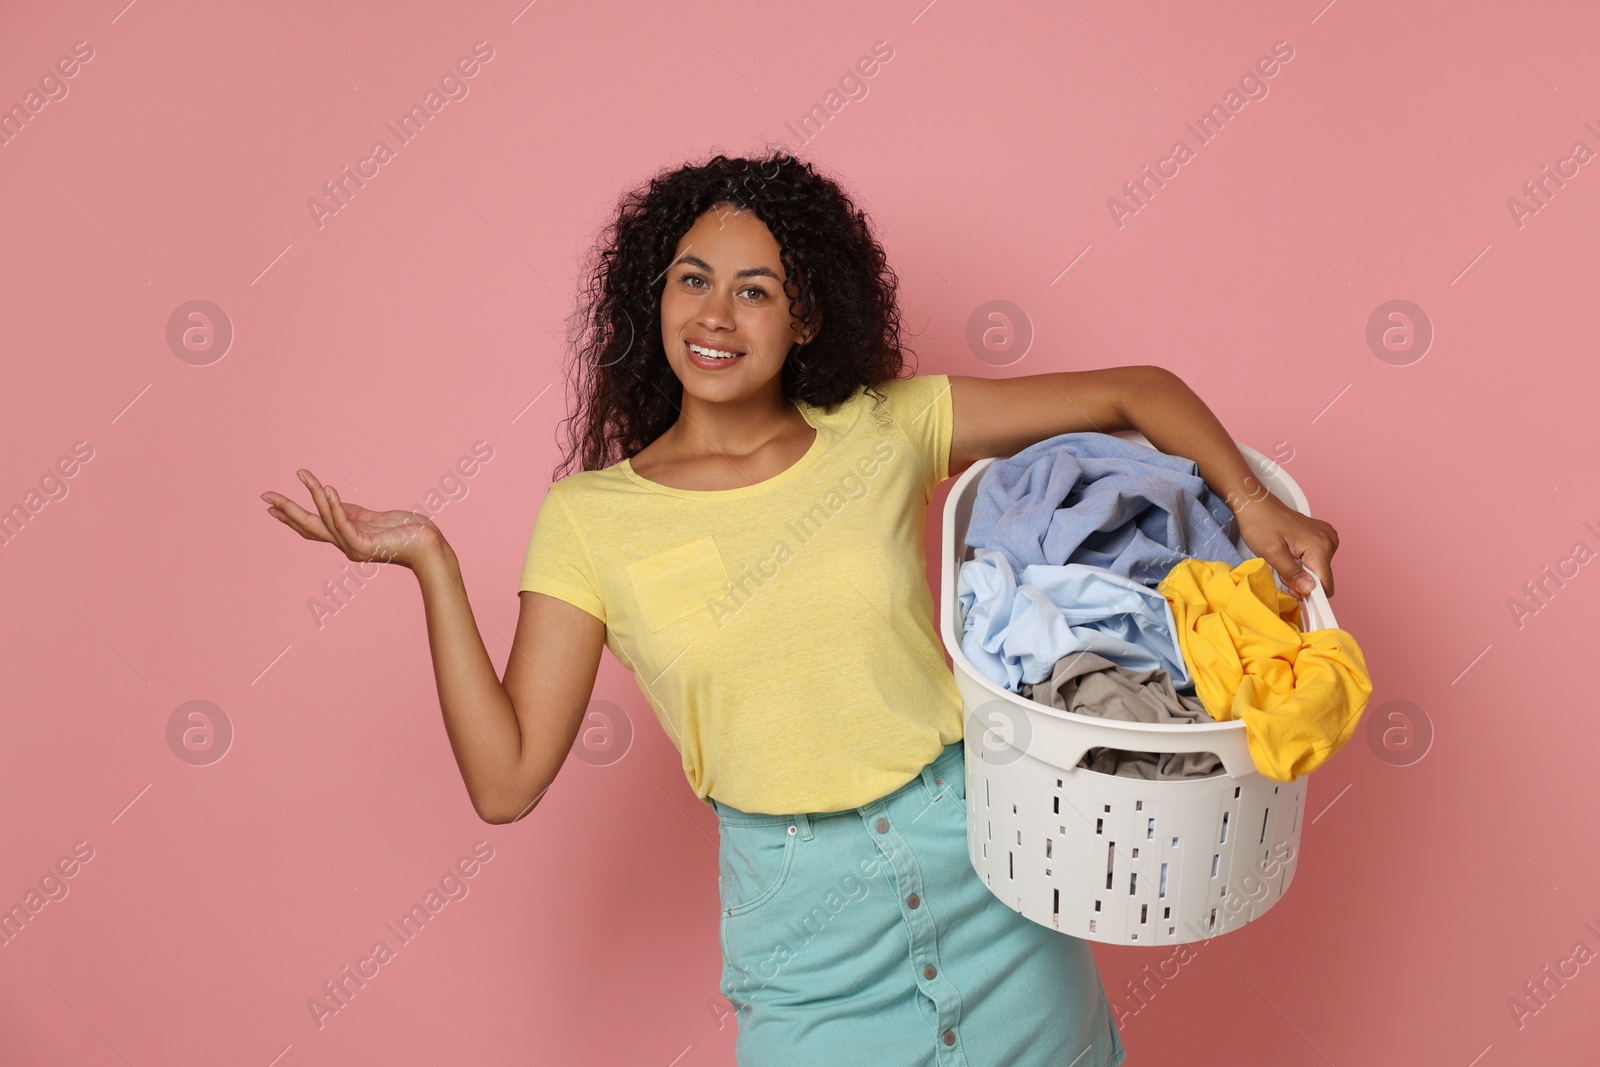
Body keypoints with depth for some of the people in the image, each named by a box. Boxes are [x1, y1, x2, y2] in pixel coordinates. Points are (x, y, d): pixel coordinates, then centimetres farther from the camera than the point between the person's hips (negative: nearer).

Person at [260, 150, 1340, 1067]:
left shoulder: (887, 431, -4)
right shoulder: (589, 517, -5)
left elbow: (1135, 391, 1)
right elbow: (507, 779, -9)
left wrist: (1254, 504, -14)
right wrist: (431, 561, -13)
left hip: (982, 865, 2)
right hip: (806, 924, -1)